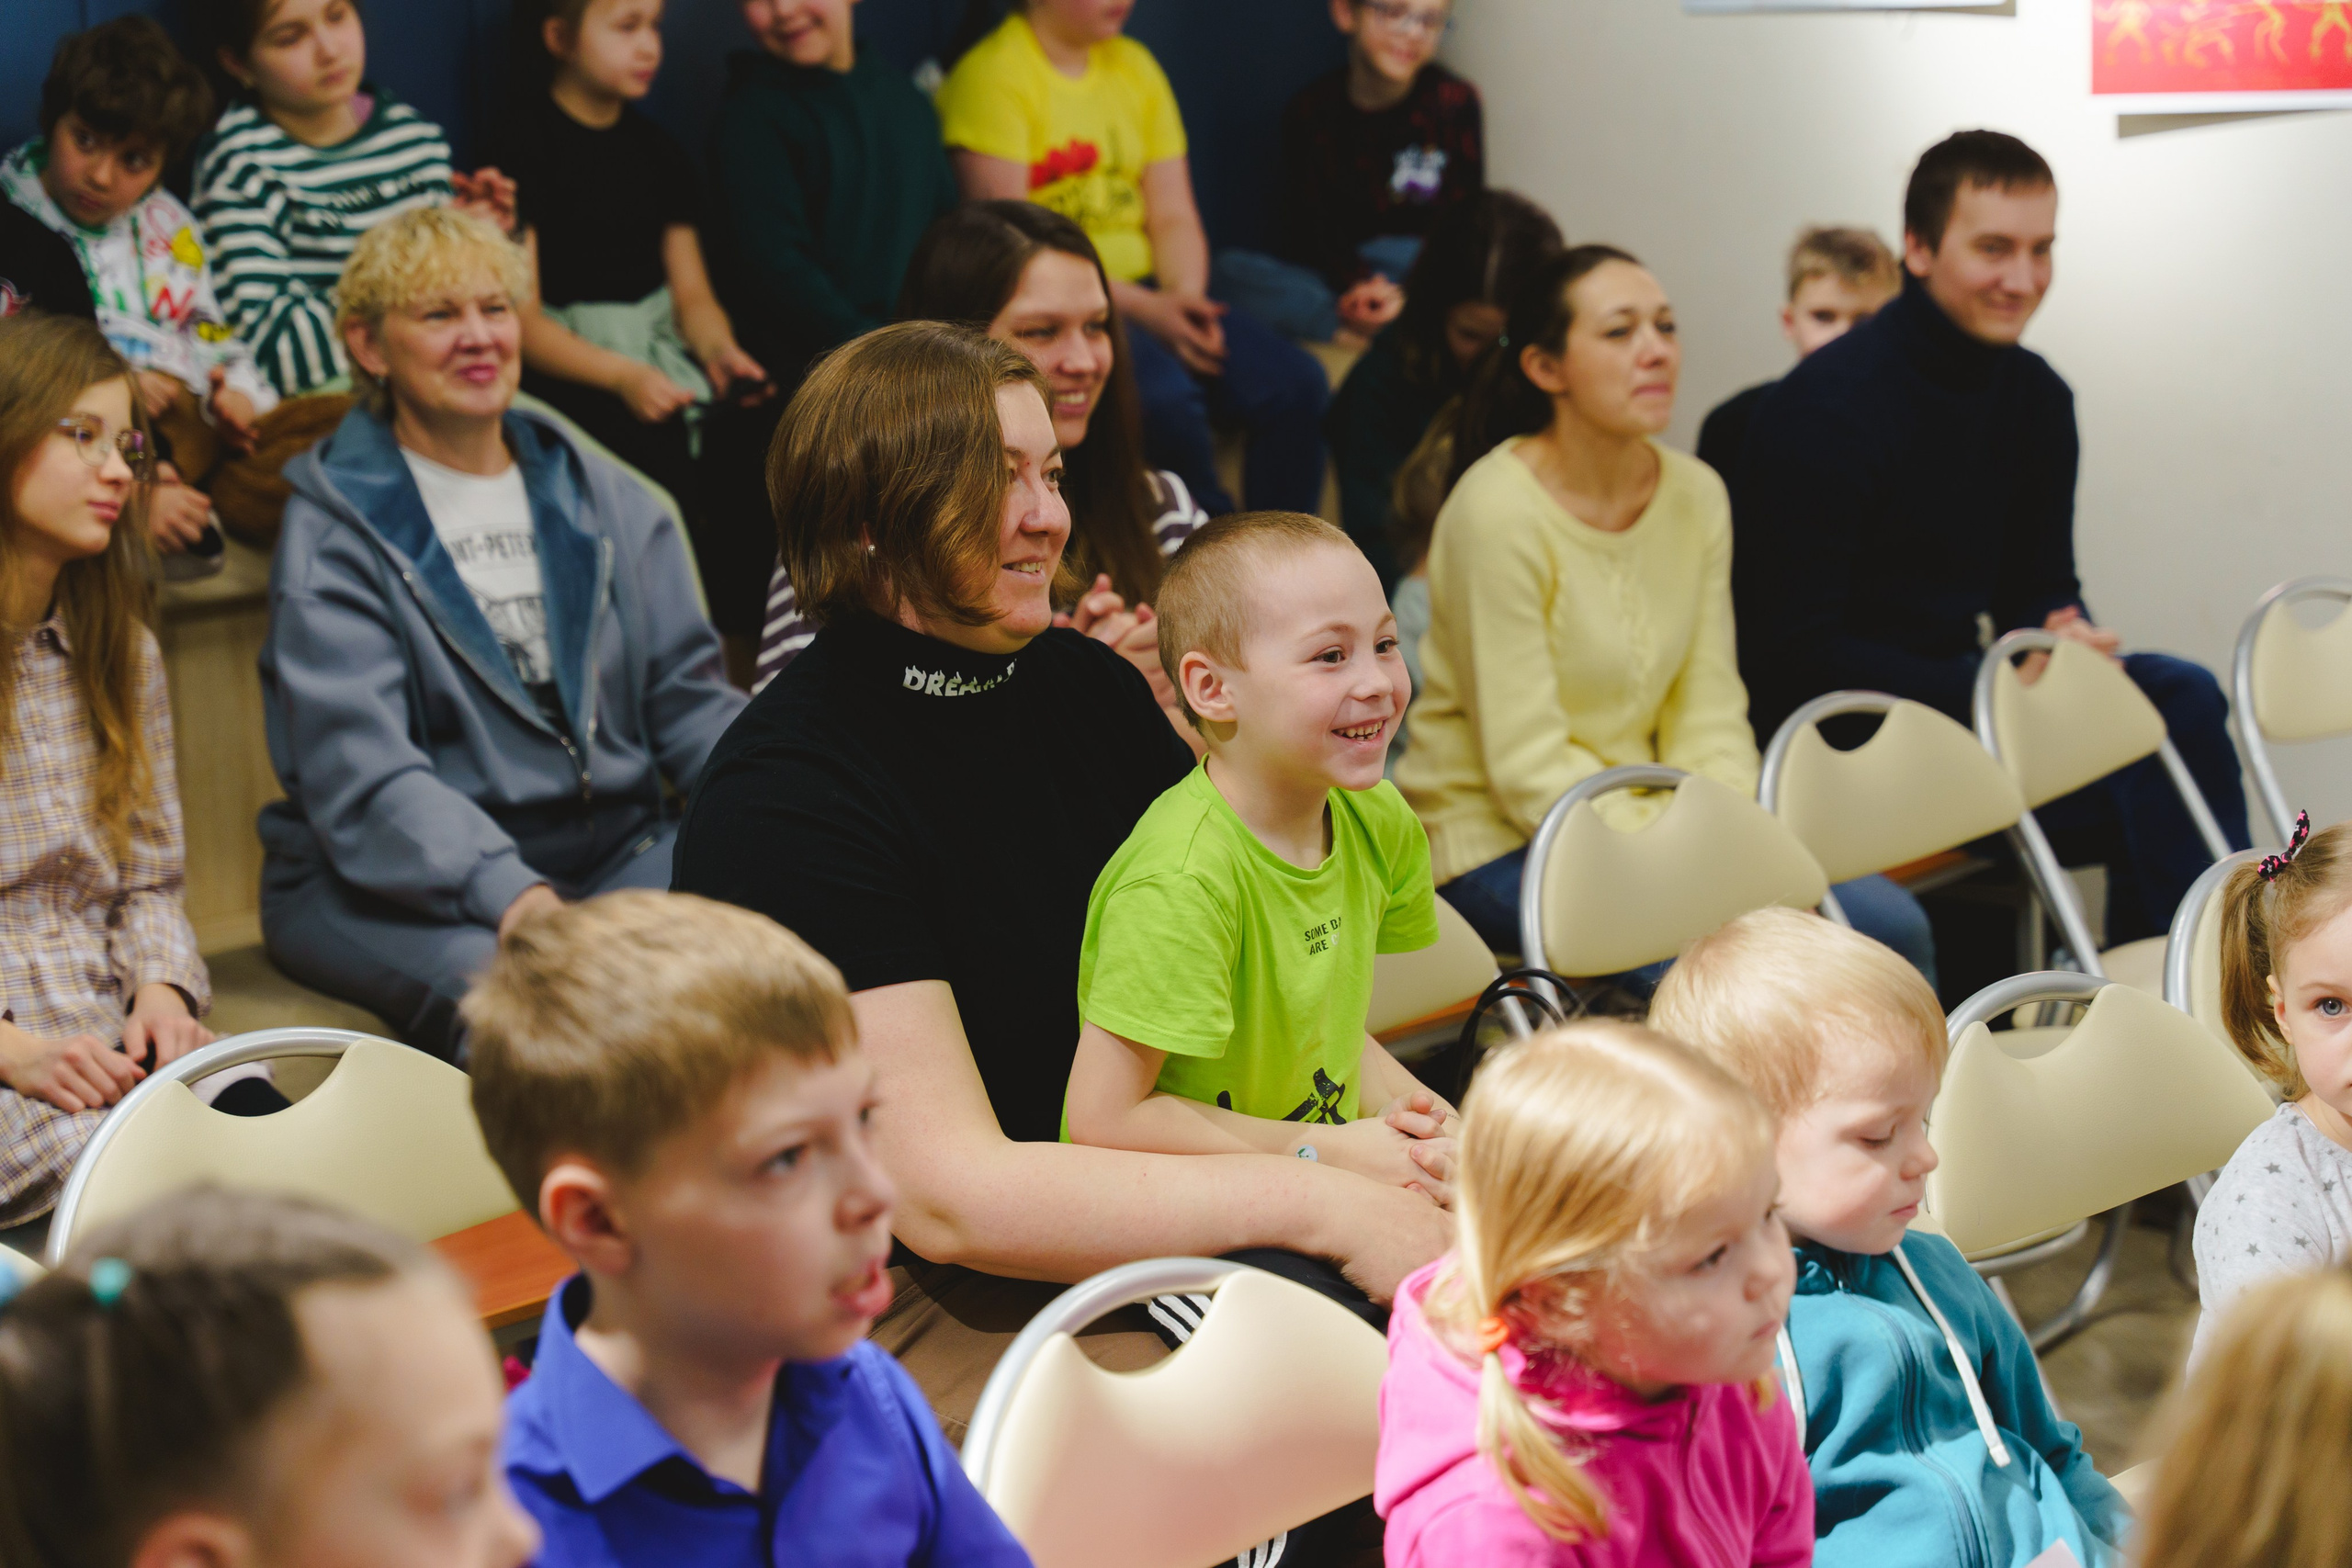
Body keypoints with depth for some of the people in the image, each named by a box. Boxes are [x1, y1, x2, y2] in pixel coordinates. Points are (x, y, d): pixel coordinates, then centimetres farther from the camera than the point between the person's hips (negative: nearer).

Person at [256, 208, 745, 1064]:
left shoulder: (610, 503, 17)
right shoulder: (332, 535, -1)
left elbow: (686, 697, 13)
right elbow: (360, 772, -14)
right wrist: (508, 893, -31)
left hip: (612, 848, 5)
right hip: (394, 880, -5)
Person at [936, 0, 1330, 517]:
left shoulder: (1135, 66, 15)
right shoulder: (990, 74, -7)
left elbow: (1174, 217, 12)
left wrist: (1186, 301, -9)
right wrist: (1142, 308, -19)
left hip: (1147, 293, 7)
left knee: (1296, 382, -16)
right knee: (1165, 392, -34)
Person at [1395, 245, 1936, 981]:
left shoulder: (1696, 495, 4)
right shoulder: (1498, 512, -17)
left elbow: (1708, 715, 5)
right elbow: (1529, 767, -18)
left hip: (1643, 815, 7)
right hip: (1496, 842, -7)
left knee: (1892, 927, -10)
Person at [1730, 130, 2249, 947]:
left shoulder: (2035, 396, 8)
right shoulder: (1828, 407, -16)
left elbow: (2037, 593, 15)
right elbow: (1795, 660, -19)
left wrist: (2069, 644, -11)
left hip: (1949, 695, 8)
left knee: (2178, 695, -14)